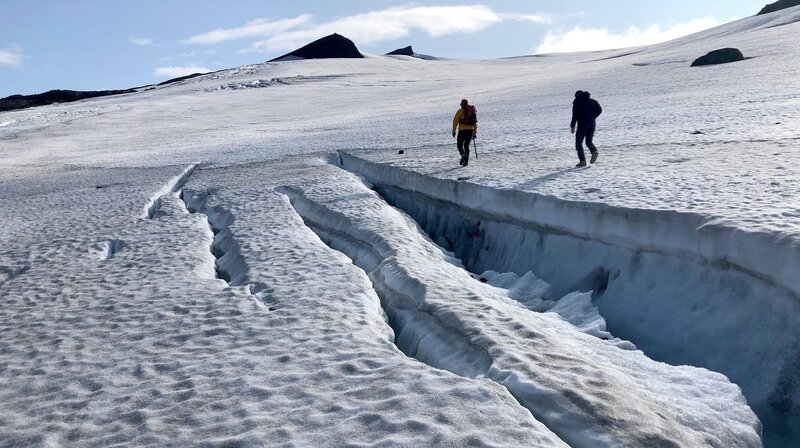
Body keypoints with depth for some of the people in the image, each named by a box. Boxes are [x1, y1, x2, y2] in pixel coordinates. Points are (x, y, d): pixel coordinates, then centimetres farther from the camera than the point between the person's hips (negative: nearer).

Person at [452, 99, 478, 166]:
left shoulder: (460, 111, 2)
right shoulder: (473, 111, 14)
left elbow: (455, 121, -2)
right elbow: (475, 123, 15)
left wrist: (454, 131, 3)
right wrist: (474, 133, 18)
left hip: (462, 130, -4)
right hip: (470, 130, 4)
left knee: (459, 145, 5)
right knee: (466, 145, 14)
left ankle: (463, 155, -22)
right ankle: (466, 160, 7)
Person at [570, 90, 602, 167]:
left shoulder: (577, 102, 1)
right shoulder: (593, 101, 14)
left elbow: (575, 115, -7)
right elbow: (600, 110, 2)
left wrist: (572, 126, -6)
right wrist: (593, 117, 12)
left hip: (582, 124, -5)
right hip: (592, 124, 5)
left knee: (579, 142, 4)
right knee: (589, 141, 17)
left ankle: (582, 161, -6)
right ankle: (594, 151, -16)